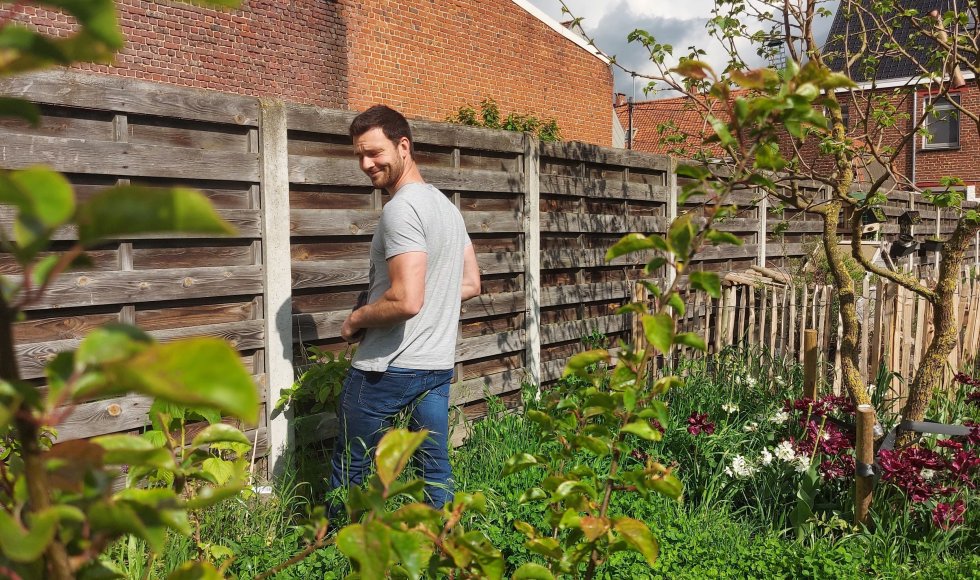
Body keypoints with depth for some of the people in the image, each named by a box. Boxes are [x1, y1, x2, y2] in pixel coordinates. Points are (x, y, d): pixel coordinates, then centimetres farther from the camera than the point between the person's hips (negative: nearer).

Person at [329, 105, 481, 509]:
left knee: (349, 473, 9)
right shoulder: (447, 205, 12)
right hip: (439, 365, 9)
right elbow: (471, 285, 17)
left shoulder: (402, 208, -17)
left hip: (387, 368, -8)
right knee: (436, 471, 14)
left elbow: (406, 301, -26)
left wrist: (355, 319, -10)